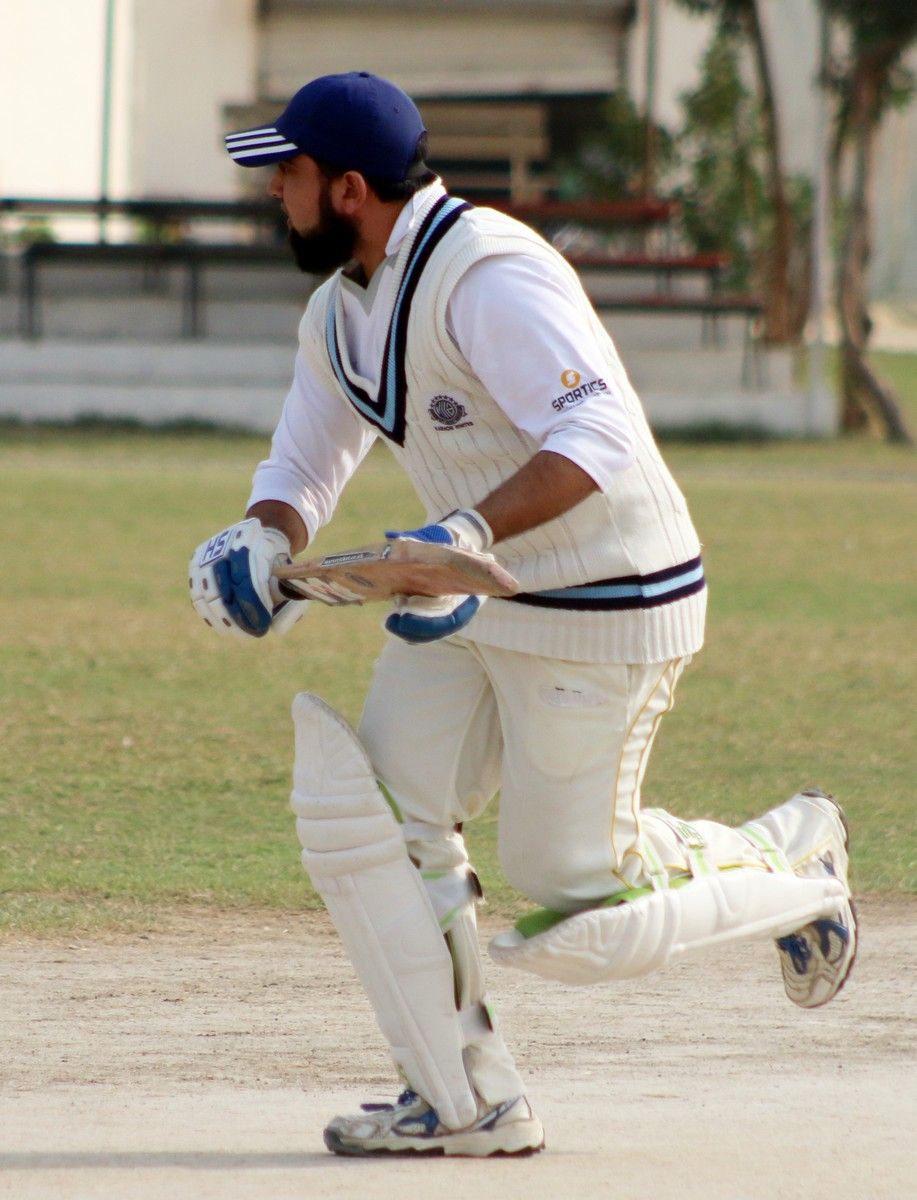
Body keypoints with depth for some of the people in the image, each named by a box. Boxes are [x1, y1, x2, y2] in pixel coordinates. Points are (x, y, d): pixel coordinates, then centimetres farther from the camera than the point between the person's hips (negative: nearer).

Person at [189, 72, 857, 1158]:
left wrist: (469, 533, -46)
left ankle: (789, 861, 20)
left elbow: (600, 436, -34)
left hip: (604, 612, -9)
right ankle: (465, 1101, 3)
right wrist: (264, 541, -7)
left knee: (568, 912, -6)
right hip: (470, 608, 9)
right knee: (369, 812, -5)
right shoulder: (340, 312, 7)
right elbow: (303, 466, 16)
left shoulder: (486, 275, -24)